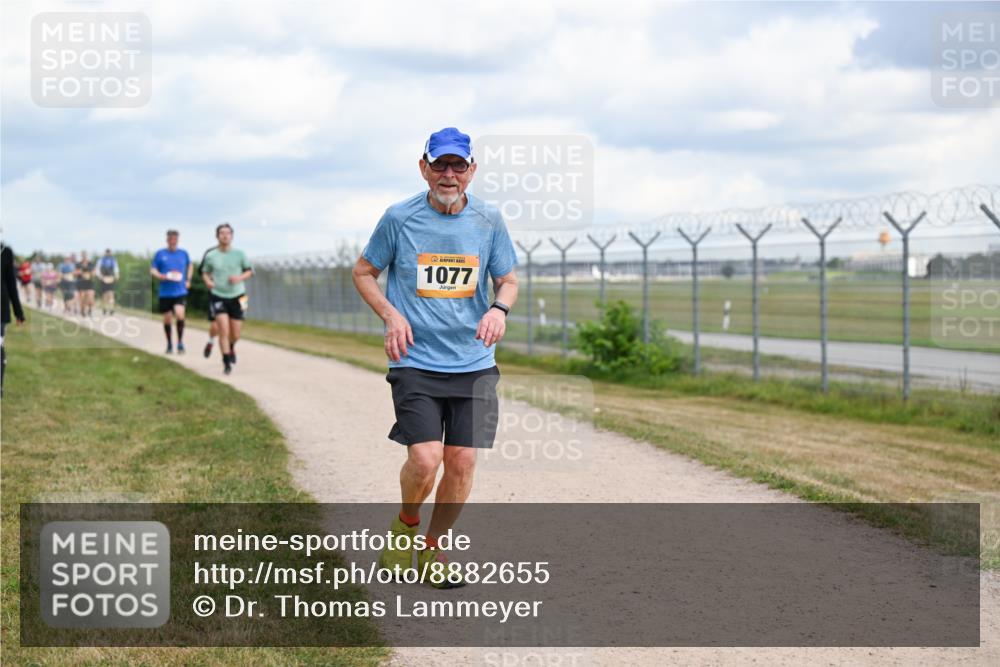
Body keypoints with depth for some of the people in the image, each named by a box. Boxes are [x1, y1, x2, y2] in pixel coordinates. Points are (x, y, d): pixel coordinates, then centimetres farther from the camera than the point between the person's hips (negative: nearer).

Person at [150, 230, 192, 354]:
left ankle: (180, 343, -6)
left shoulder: (183, 253, 6)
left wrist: (188, 280, 13)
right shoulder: (160, 254, 1)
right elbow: (152, 270, 3)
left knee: (180, 314, -20)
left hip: (180, 292, 0)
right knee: (167, 319, 5)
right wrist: (162, 276, -16)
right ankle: (169, 345, 24)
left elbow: (190, 265, 25)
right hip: (165, 292, 0)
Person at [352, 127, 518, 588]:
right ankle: (405, 524, 18)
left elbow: (508, 279, 13)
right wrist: (391, 315, -7)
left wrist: (500, 307, -10)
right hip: (415, 361, -2)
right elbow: (363, 272, 9)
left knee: (462, 463, 0)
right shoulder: (399, 218, -3)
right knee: (424, 461, -15)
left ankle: (434, 548, 22)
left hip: (474, 363, 3)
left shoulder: (488, 220, 3)